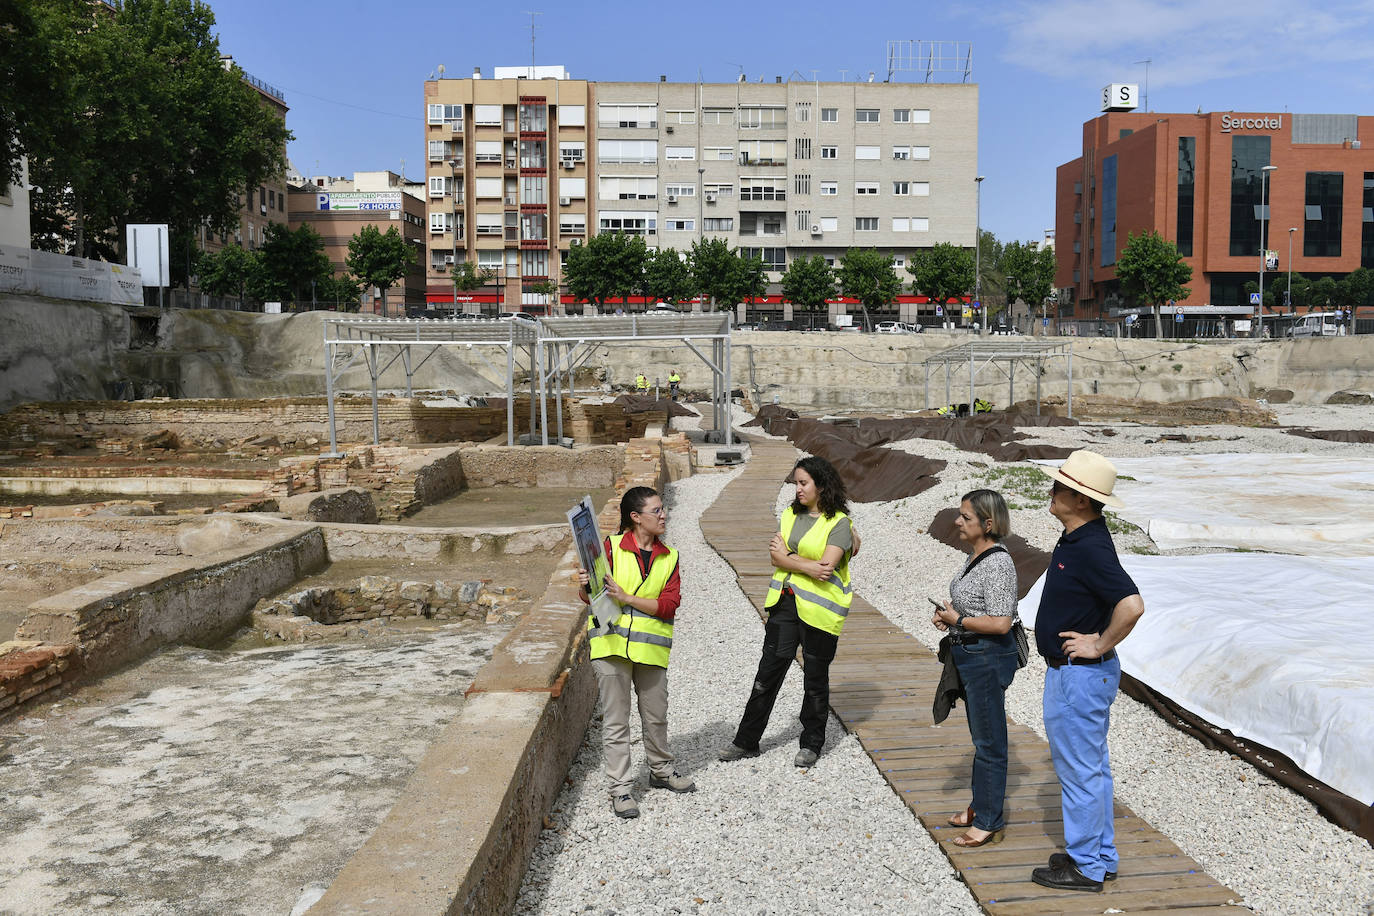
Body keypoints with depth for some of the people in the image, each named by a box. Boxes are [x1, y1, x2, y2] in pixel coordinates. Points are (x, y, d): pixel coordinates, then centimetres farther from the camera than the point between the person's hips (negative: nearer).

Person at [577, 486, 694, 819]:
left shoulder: (669, 558, 6)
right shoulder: (610, 548, -3)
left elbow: (669, 605, -6)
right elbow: (591, 598, -1)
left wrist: (625, 598, -17)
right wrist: (586, 585, -24)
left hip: (651, 648, 3)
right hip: (612, 643, -3)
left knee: (656, 716, 16)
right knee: (615, 721, 3)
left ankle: (660, 771, 38)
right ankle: (620, 789, 13)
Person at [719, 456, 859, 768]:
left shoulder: (839, 522, -9)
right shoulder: (790, 515, 10)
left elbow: (826, 568, -19)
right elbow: (776, 555, -1)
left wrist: (787, 556, -9)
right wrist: (809, 566, -16)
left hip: (818, 609, -5)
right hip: (785, 602, 5)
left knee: (815, 678, 8)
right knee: (768, 672, 7)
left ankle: (811, 744, 25)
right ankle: (747, 741, 17)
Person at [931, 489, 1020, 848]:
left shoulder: (998, 563, -22)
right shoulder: (975, 557, 8)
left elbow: (1000, 623, -26)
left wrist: (958, 620, -16)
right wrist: (949, 615, 4)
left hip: (989, 658, -10)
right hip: (970, 655, 10)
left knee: (989, 741, 2)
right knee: (981, 736, 20)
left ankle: (989, 823, 13)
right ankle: (982, 806, 34)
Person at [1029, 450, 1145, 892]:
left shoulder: (1091, 549, -25)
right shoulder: (1074, 538, 7)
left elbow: (1131, 605, -35)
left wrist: (1099, 645, -23)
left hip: (1081, 674, -11)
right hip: (1069, 671, 11)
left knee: (1080, 769, 1)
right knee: (1091, 765, 19)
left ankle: (1085, 866, 13)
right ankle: (1101, 855, 31)